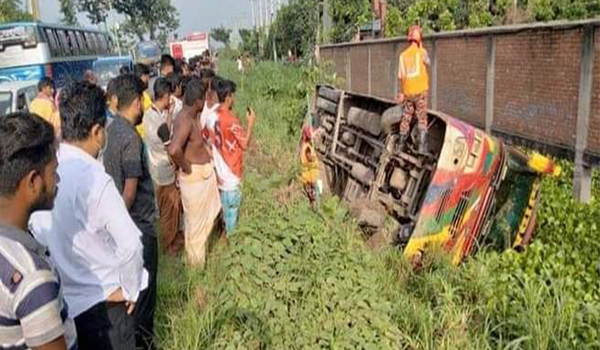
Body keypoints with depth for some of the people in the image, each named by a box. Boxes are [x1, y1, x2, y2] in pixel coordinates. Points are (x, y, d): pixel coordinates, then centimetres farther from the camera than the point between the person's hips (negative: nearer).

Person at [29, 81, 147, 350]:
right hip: (102, 301, -6)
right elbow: (130, 245, -27)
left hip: (60, 299, 6)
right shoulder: (95, 180, -26)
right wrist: (129, 290, -11)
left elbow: (37, 229, 8)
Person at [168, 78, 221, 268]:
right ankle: (196, 260, 32)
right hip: (195, 176, -9)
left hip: (205, 173, 9)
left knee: (209, 212, 28)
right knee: (196, 219, 11)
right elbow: (174, 150, -44)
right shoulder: (185, 121, -29)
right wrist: (186, 168, -27)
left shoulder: (190, 116, 2)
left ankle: (198, 250, 52)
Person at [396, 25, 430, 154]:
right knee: (422, 119, 3)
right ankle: (422, 147, -1)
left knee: (406, 118, 14)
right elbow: (427, 63, 17)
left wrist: (401, 92, 5)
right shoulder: (421, 51, -5)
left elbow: (400, 76, -2)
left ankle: (401, 144, 22)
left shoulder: (403, 55, 2)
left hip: (407, 91, 3)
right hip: (420, 90, -3)